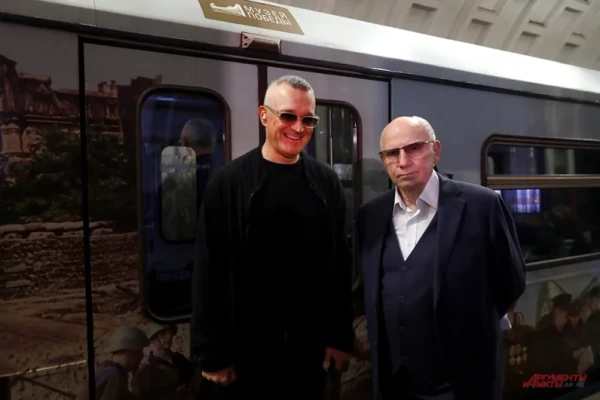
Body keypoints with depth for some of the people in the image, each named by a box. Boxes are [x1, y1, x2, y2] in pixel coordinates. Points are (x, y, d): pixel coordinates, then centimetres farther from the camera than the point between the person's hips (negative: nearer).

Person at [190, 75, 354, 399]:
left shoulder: (326, 183, 0)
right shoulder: (228, 183, -8)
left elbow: (340, 264, 2)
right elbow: (210, 271, -7)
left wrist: (341, 336, 2)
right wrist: (213, 353, -6)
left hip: (311, 343, 2)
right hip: (248, 345, -2)